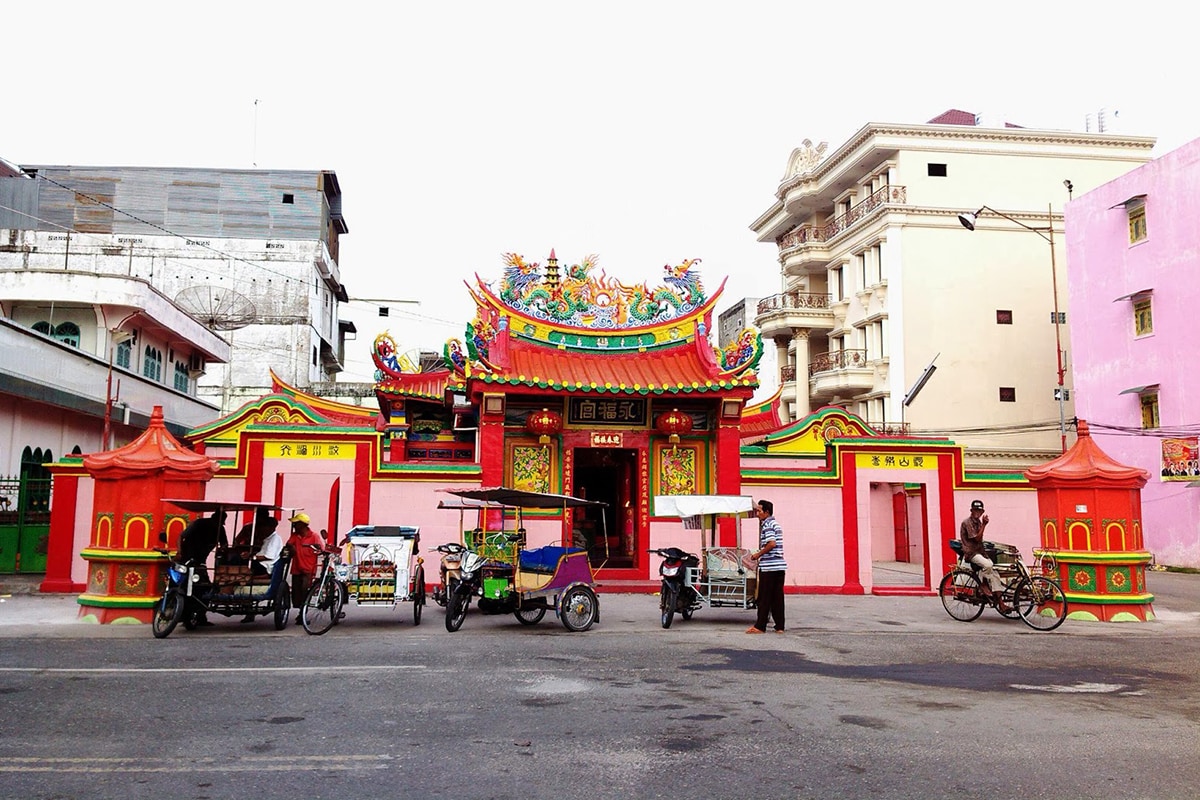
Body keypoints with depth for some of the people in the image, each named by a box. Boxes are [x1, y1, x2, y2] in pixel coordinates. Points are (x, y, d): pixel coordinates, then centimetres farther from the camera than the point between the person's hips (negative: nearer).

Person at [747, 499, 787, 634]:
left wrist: (758, 554, -11)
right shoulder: (776, 524, 18)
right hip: (780, 565, 9)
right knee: (778, 597, 9)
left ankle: (760, 626, 1)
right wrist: (760, 553, 20)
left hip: (768, 567, -9)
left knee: (764, 598, -3)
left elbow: (772, 543, -21)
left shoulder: (767, 524, -11)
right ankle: (780, 626, 9)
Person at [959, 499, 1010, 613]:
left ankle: (1000, 603, -7)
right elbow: (976, 538, -19)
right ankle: (984, 585, -10)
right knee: (988, 565, -35)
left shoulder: (978, 521, 15)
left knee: (994, 573, -6)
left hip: (979, 551, 8)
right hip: (971, 553, -8)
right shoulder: (967, 522, -11)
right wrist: (984, 525, -17)